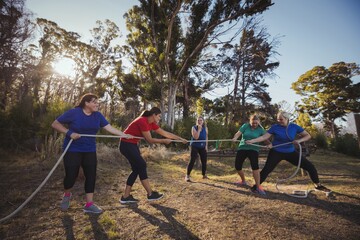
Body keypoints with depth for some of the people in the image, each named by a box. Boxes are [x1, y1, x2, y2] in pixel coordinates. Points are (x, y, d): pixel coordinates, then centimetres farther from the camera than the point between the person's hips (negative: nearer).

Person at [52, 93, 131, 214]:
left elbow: (110, 128, -3)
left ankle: (89, 204, 15)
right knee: (71, 176, 0)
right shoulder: (73, 112, -13)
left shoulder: (98, 115, 0)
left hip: (90, 150, 4)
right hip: (73, 150, -4)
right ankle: (67, 195, 36)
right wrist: (69, 133, -21)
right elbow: (55, 124, -7)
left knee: (91, 176, 2)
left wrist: (125, 135, -10)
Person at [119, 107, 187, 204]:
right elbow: (150, 139, -19)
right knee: (141, 166, -7)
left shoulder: (152, 123, 6)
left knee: (137, 169, 7)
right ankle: (150, 194, 4)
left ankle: (125, 196, 15)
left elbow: (165, 133, 9)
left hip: (132, 144, 10)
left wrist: (180, 139, 10)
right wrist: (164, 141, -9)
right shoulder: (142, 121, -22)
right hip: (127, 144, -10)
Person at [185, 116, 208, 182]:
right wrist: (199, 129, -22)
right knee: (192, 161, -9)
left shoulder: (205, 128, 3)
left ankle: (204, 175, 26)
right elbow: (196, 137, -20)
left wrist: (206, 146, 8)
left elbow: (206, 137, 12)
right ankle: (187, 176, -2)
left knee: (204, 161, 9)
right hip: (195, 147, -4)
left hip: (203, 147, 4)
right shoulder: (194, 128, -9)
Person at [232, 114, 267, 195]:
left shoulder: (260, 129, 0)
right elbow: (238, 133, -14)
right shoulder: (245, 126, -2)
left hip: (253, 149, -2)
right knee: (237, 166, 3)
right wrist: (235, 138, -36)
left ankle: (258, 187, -13)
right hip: (242, 148, 2)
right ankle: (243, 181, 31)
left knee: (255, 166, -24)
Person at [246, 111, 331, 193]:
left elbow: (308, 136, -2)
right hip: (276, 152, -2)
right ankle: (256, 185, 8)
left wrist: (299, 140, -22)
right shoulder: (275, 127, -12)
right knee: (267, 169, -8)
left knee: (310, 166, 2)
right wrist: (251, 141, -26)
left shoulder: (294, 127, -6)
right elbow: (264, 137, -15)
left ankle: (318, 185, 26)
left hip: (291, 152, 3)